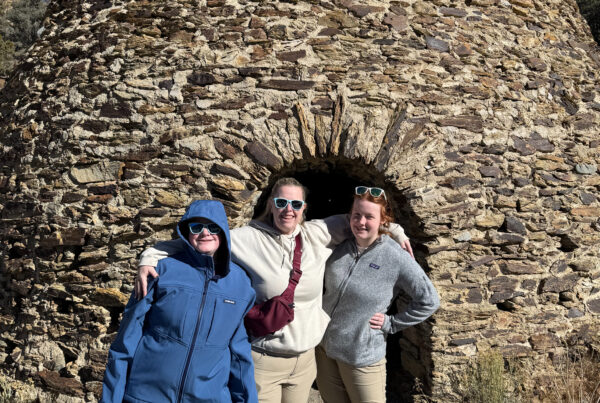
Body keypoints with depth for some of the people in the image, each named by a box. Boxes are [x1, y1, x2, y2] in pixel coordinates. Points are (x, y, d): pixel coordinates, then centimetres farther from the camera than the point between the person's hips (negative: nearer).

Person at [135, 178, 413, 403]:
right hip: (263, 361, -4)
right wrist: (150, 258, -19)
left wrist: (395, 231, 12)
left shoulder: (315, 235, 0)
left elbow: (350, 221, 14)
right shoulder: (247, 239, -10)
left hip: (305, 361, 4)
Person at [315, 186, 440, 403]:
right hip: (323, 348, 5)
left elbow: (429, 301, -10)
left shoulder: (396, 259, -16)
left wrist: (391, 323, -10)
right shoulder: (339, 247, -3)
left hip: (362, 357, -4)